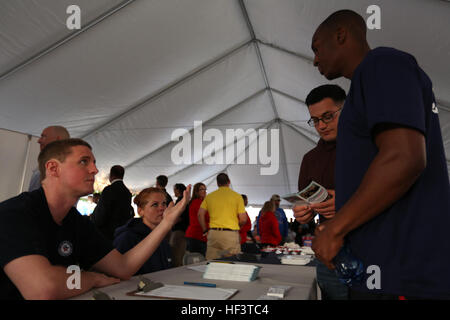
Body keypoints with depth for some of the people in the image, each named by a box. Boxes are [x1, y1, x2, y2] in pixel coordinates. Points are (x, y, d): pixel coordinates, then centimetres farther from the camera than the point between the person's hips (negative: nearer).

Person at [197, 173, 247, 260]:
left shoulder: (209, 196, 10)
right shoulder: (237, 196, 1)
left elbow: (200, 214, 5)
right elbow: (243, 219, -3)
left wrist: (205, 230, 14)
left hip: (213, 233, 3)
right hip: (231, 233, -3)